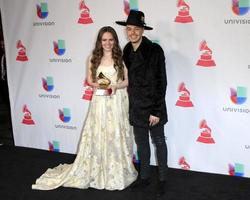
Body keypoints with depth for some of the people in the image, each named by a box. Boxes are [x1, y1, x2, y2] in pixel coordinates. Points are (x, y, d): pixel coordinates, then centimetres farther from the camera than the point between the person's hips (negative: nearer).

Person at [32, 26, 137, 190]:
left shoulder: (121, 58, -1)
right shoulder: (95, 59, 5)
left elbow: (128, 80, 0)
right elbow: (90, 80, 12)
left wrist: (115, 86, -17)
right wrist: (98, 85, -9)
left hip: (118, 102, -1)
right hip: (100, 102, 2)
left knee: (117, 136, 3)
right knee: (98, 136, 5)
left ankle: (119, 172, 18)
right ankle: (98, 171, 20)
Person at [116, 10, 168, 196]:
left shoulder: (154, 50, -15)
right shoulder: (127, 51, 3)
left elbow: (161, 82, -15)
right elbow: (128, 80, 10)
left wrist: (156, 111, -17)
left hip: (153, 106, -6)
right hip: (136, 106, 6)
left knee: (158, 142, 9)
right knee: (141, 142, 16)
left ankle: (162, 179, 23)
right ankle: (145, 177, 30)